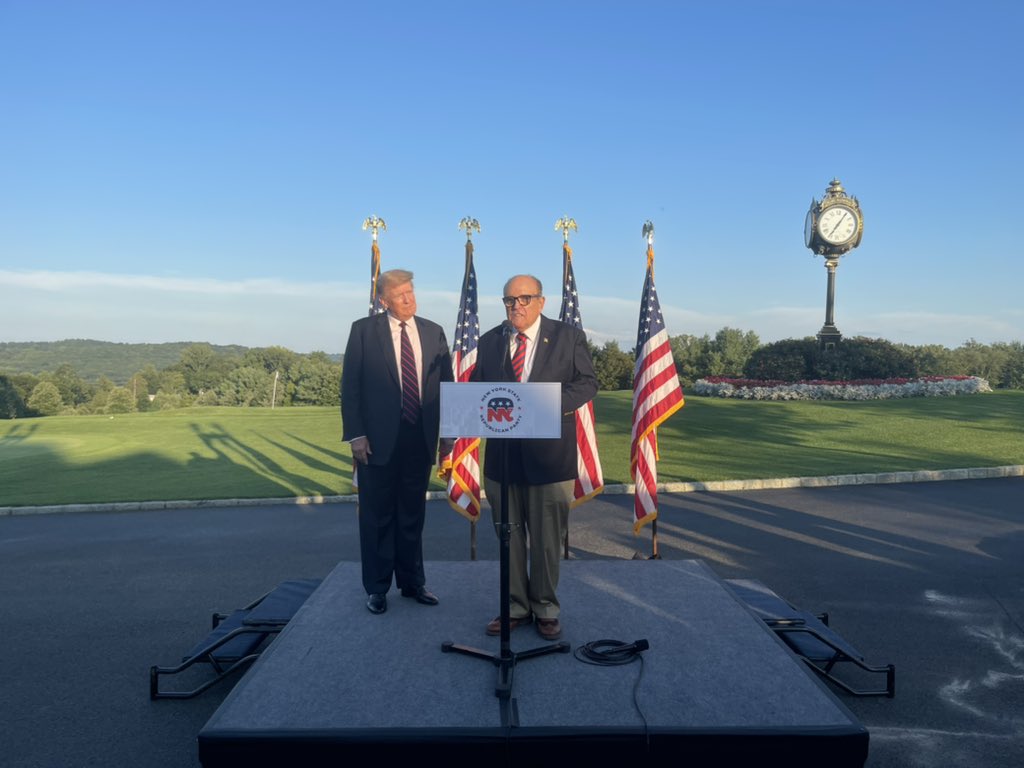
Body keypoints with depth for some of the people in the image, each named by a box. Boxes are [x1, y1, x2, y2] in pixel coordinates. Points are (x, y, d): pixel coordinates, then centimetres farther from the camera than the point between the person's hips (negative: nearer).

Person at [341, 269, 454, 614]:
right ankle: (377, 588, 22)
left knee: (413, 515, 14)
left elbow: (445, 384, 9)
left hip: (420, 439, 3)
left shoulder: (433, 332, 6)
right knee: (377, 516, 8)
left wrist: (448, 431, 5)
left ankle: (412, 582, 28)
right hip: (378, 440, -3)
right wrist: (355, 434, -10)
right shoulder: (364, 330, -3)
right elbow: (350, 386, -4)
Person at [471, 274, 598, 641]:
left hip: (549, 452, -3)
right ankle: (515, 606, 25)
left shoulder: (569, 337, 1)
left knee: (547, 536, 7)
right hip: (502, 452, 3)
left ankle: (546, 609, 23)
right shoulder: (489, 341, 10)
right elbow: (477, 387, 15)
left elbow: (587, 383, -2)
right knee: (509, 533, 11)